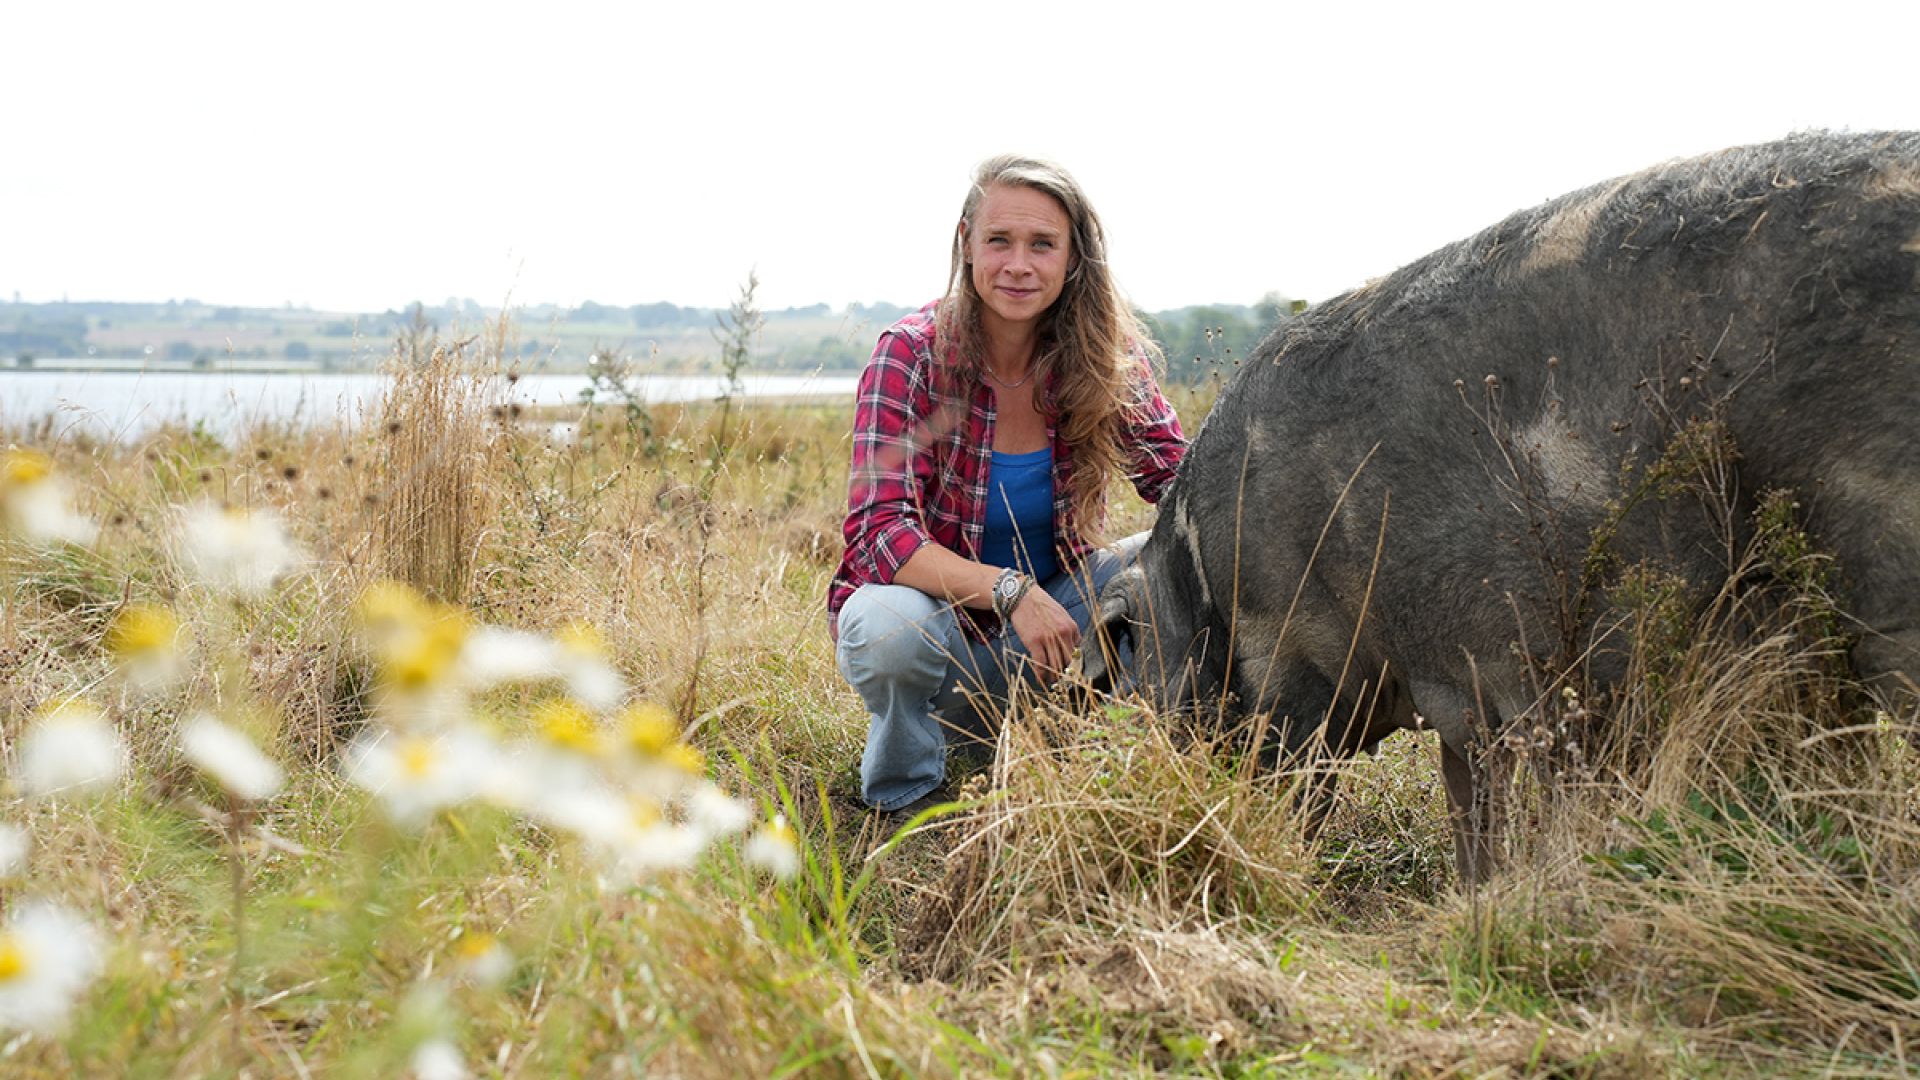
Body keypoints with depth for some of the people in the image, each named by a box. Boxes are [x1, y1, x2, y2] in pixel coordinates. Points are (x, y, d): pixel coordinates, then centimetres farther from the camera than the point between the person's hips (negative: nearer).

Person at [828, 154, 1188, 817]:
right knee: (886, 625, -36)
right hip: (939, 627, -3)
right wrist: (1008, 590, -38)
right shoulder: (912, 353, -17)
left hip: (1043, 632, 3)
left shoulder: (1103, 361, -7)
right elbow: (880, 530, -24)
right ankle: (905, 792, -5)